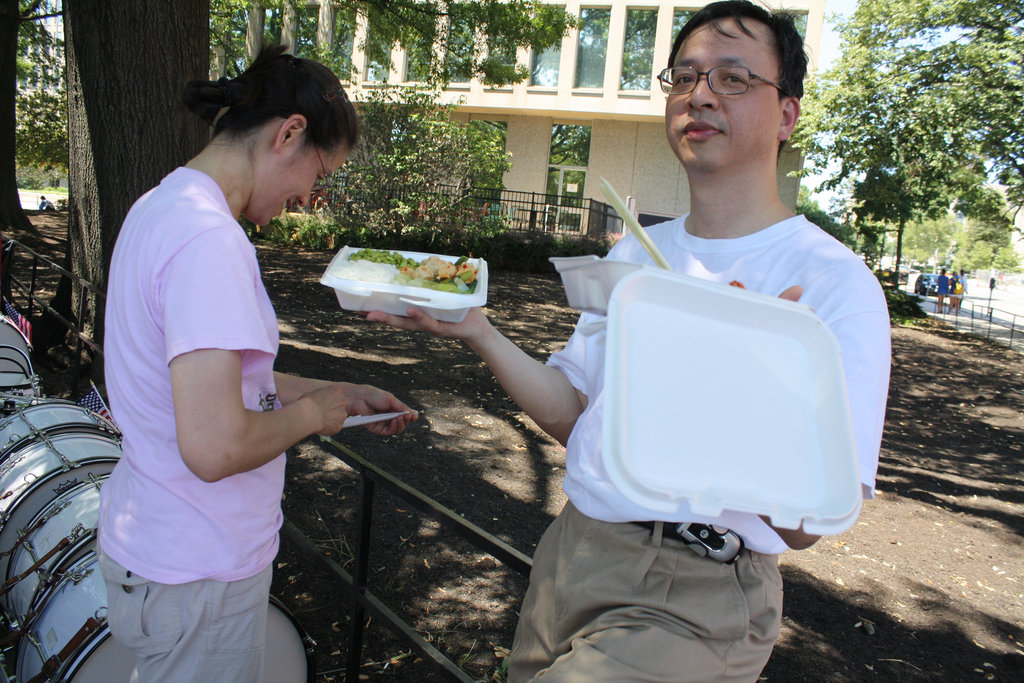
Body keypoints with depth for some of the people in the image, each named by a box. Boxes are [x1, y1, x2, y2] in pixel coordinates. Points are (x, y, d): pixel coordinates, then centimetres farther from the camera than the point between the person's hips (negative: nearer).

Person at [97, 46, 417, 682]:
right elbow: (215, 447, -33)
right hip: (196, 578, -9)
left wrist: (341, 392, 12)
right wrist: (312, 412, -14)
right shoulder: (209, 239, -27)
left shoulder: (162, 205, 7)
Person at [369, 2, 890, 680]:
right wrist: (478, 332, -5)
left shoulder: (835, 282, -12)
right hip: (570, 553, 6)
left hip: (694, 603, -5)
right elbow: (576, 416, 7)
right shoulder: (634, 251, 9)